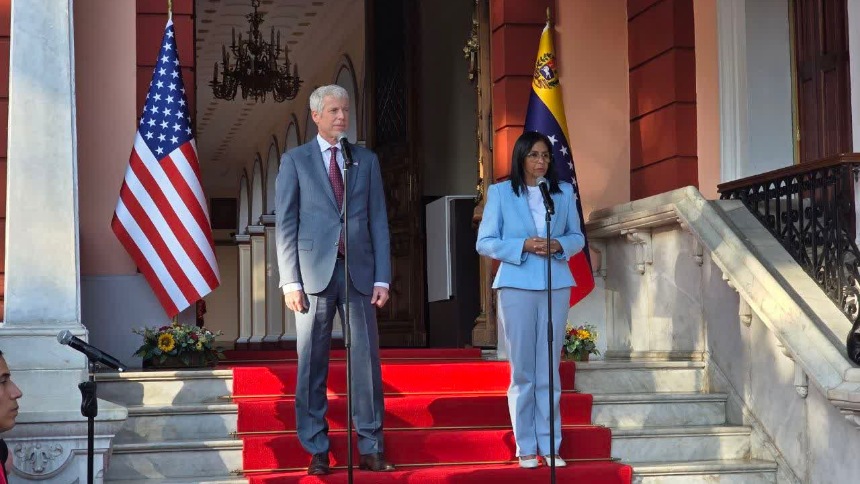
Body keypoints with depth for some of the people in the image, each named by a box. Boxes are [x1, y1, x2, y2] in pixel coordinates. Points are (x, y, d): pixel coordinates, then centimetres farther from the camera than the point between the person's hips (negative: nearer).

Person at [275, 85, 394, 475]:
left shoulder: (366, 160, 13)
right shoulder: (294, 160, 6)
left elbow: (379, 221, 9)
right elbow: (285, 224, 2)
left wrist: (382, 277, 1)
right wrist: (291, 281, -7)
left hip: (359, 271, 2)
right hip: (314, 272, -2)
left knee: (367, 361, 1)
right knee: (312, 365, 2)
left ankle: (370, 449, 7)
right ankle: (317, 451, 10)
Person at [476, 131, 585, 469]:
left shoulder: (564, 192, 10)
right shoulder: (500, 193, 3)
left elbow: (577, 236, 13)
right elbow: (484, 243, 0)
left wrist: (560, 245, -9)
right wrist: (522, 246, -14)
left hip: (555, 286, 2)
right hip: (517, 286, -2)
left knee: (549, 371, 5)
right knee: (522, 371, 1)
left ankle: (550, 445, 10)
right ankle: (526, 447, 7)